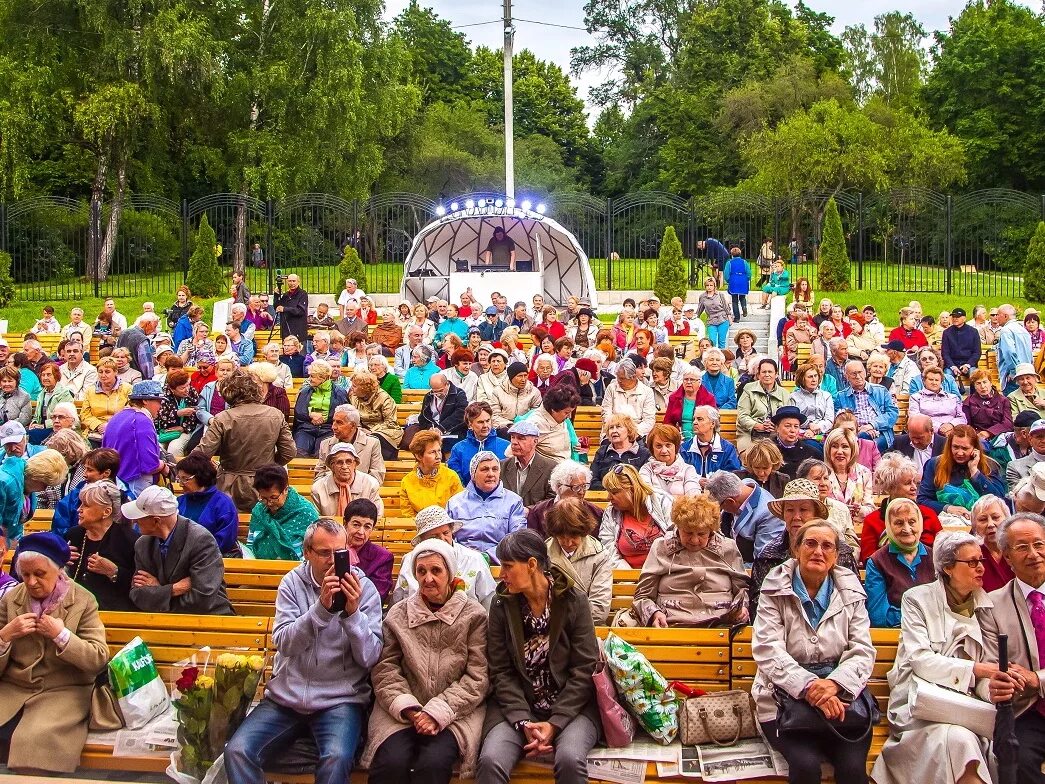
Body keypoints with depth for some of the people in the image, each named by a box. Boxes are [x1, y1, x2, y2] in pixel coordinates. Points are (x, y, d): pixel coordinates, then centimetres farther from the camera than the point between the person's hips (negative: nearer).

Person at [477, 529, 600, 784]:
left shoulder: (574, 601, -5)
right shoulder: (501, 605, 1)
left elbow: (583, 669, -7)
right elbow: (501, 671, -2)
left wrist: (555, 723, -15)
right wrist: (523, 722, -14)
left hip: (570, 705, -1)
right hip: (516, 705, 2)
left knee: (570, 760, -30)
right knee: (490, 761, -25)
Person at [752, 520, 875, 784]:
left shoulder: (850, 593, 10)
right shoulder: (775, 590, 2)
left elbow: (863, 651, 2)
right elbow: (767, 650, -9)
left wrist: (833, 683, -18)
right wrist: (808, 686, -23)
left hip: (840, 697, 2)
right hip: (785, 698, -2)